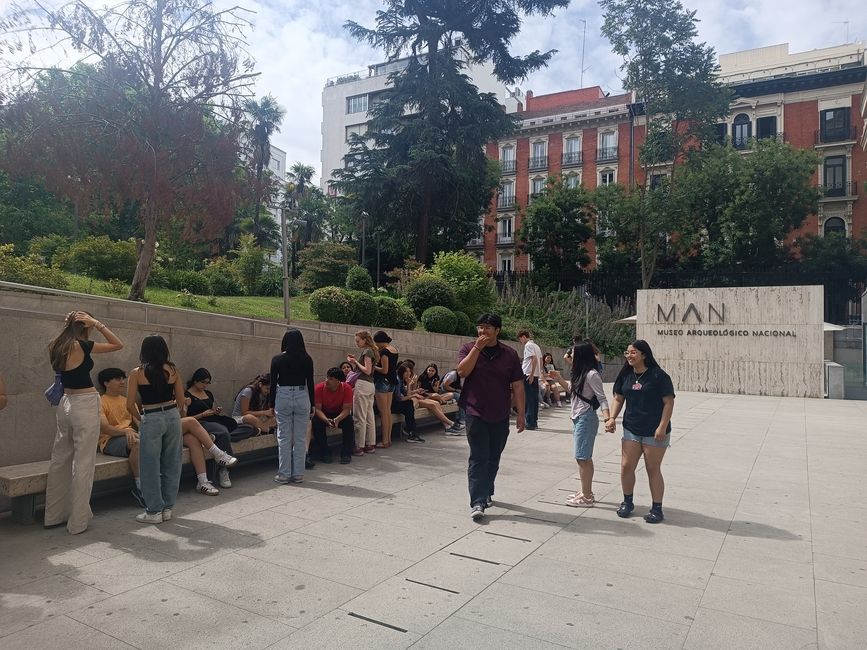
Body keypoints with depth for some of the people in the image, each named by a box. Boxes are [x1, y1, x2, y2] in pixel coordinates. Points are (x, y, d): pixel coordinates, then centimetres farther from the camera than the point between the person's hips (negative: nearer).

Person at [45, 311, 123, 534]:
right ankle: (78, 521, 5)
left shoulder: (57, 347, 6)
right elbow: (118, 345, -6)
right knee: (83, 463, -1)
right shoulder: (81, 346, -14)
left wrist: (68, 322, 18)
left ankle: (54, 515, 26)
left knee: (60, 459, 15)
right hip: (85, 404, -8)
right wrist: (97, 324, -6)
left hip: (65, 403, 8)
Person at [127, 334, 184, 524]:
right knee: (171, 463, 11)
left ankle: (154, 511, 12)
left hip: (151, 420, -3)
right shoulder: (172, 370, 3)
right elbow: (181, 401, 6)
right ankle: (168, 507, 20)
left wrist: (140, 419, 13)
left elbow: (130, 405, -4)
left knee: (150, 466, 6)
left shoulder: (137, 373, -5)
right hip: (172, 416, 3)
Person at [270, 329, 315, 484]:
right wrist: (311, 405, 9)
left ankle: (284, 474, 9)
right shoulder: (307, 359, 0)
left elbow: (273, 383, 1)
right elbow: (310, 383, 1)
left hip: (282, 397, -1)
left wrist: (272, 404, 10)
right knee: (300, 438, 7)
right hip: (302, 397, 1)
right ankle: (298, 474, 12)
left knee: (284, 438, 6)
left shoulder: (277, 359, -1)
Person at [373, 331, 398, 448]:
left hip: (383, 381, -9)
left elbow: (384, 370, -19)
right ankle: (389, 439, 18)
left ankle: (385, 441, 0)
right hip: (392, 381, 9)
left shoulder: (384, 351, -16)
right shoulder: (394, 349, 10)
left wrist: (373, 367, -6)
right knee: (388, 411, 13)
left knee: (383, 412, -3)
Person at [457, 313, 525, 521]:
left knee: (493, 457, 13)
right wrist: (477, 348, -20)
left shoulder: (509, 354, 2)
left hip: (500, 416, 3)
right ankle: (477, 502, -9)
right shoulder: (469, 348, 0)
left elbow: (517, 386, 4)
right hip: (476, 413, -2)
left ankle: (486, 493, 31)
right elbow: (462, 371, -18)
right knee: (478, 457, -8)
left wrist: (520, 414, 1)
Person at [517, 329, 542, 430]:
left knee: (529, 399, -6)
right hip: (536, 376, 9)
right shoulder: (536, 346, 18)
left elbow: (534, 359, -21)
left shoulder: (528, 345, -10)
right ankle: (534, 422, 16)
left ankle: (530, 423, -4)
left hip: (529, 375, -9)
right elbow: (541, 361, 18)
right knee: (534, 399, 11)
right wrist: (538, 373, 20)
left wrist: (531, 375, -21)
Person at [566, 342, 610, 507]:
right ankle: (586, 492, 21)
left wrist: (608, 419, -29)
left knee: (583, 458, -6)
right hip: (578, 419, 9)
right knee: (585, 458, 13)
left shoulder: (592, 374, -15)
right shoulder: (580, 373, 12)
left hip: (586, 419, -9)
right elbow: (572, 390, 23)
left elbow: (602, 398, -19)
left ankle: (587, 497, -1)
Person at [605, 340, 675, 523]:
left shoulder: (659, 376, -11)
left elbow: (669, 402, -12)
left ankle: (657, 508, 18)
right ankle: (627, 502, 25)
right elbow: (618, 399, 10)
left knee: (653, 470, 4)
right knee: (626, 467, 5)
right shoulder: (626, 375, 4)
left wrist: (662, 427, -18)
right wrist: (612, 418, -5)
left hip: (654, 432, -5)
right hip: (631, 430, 5)